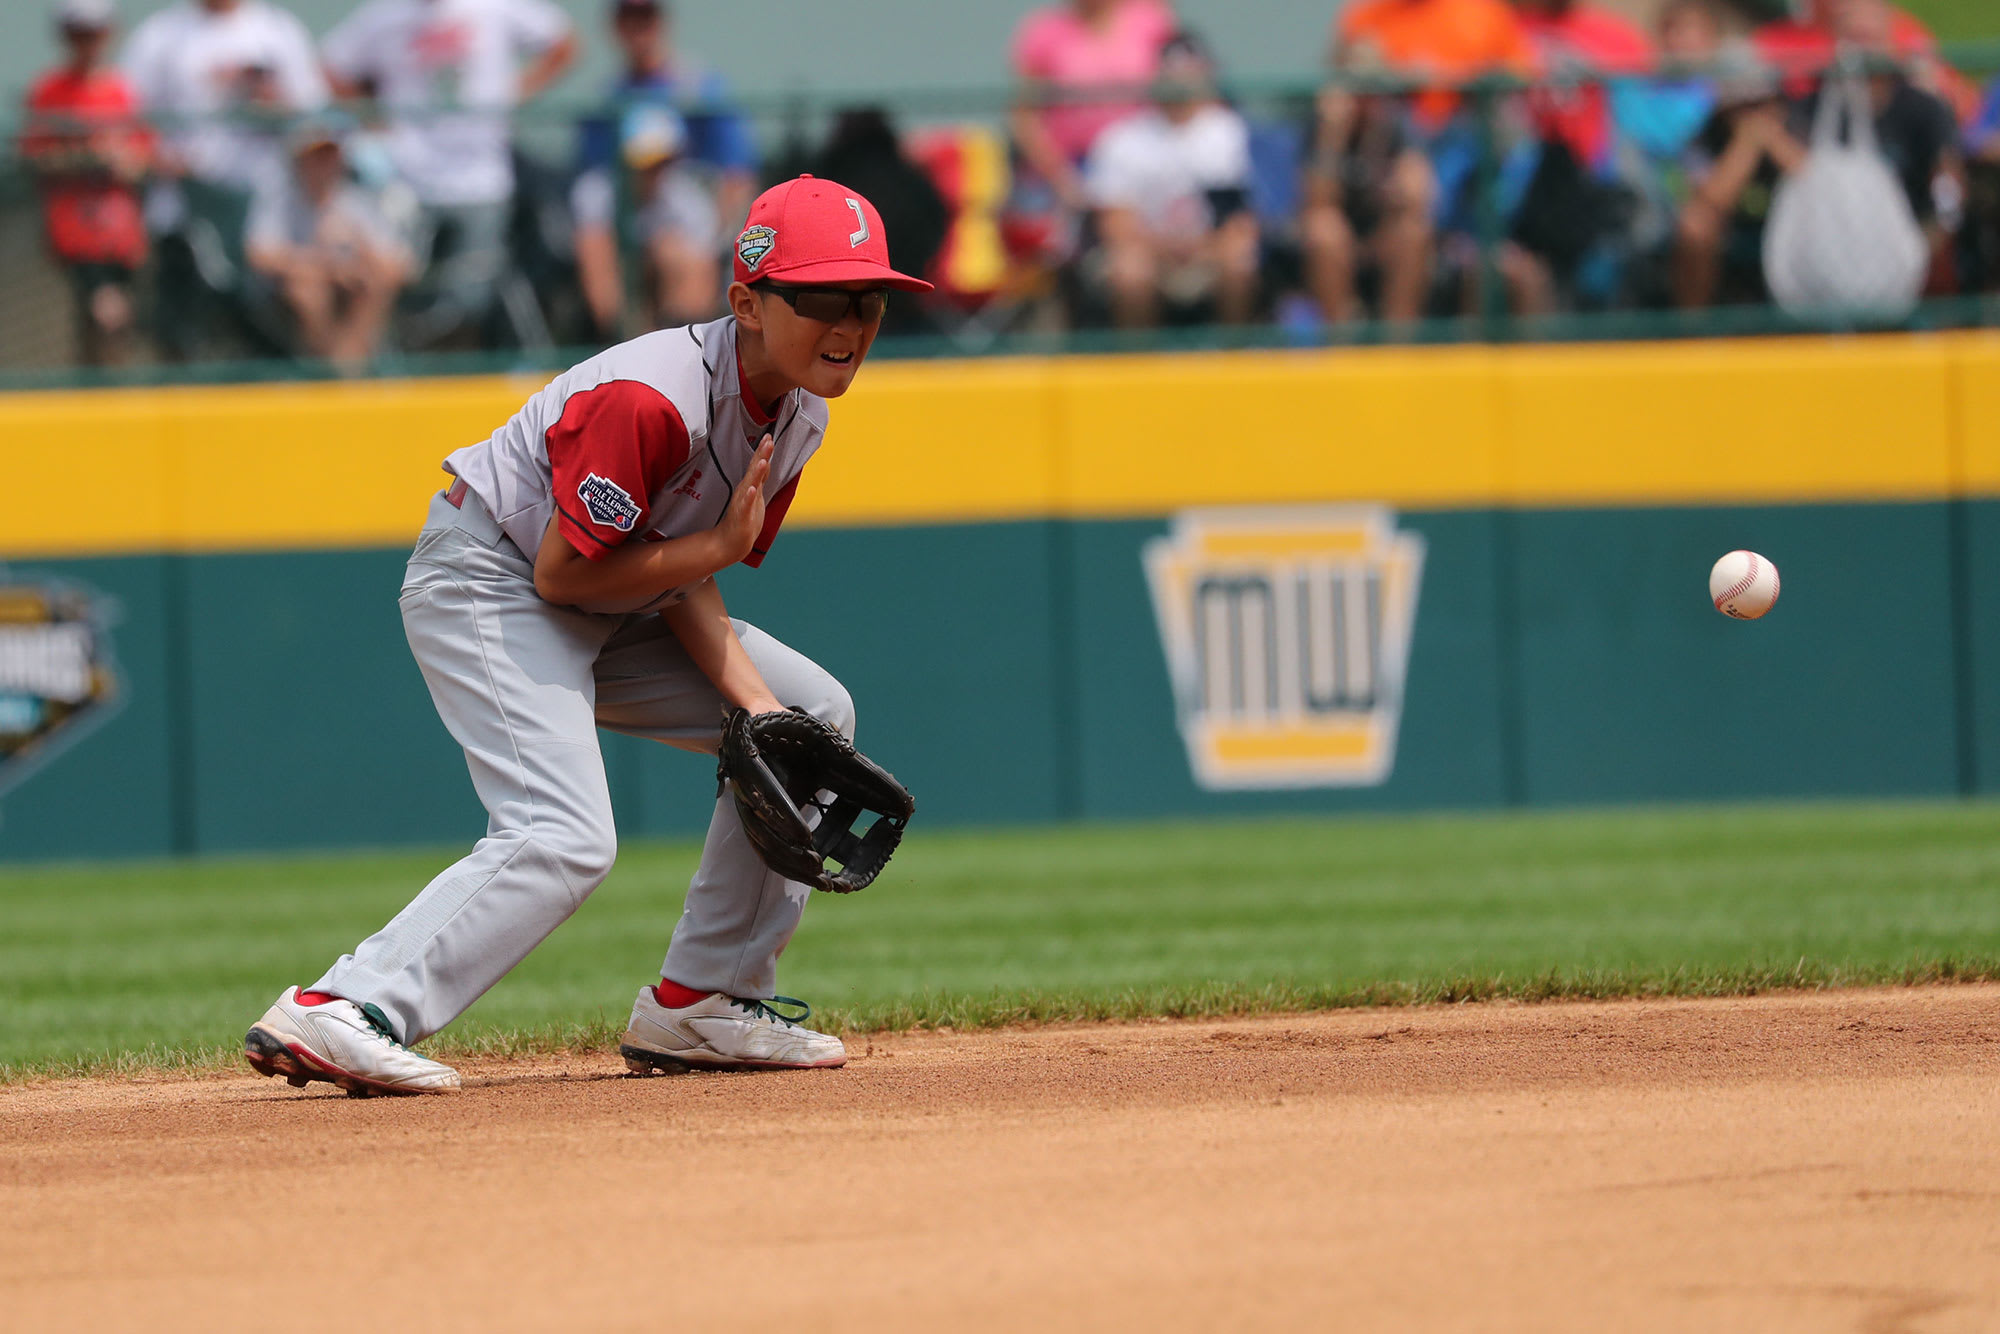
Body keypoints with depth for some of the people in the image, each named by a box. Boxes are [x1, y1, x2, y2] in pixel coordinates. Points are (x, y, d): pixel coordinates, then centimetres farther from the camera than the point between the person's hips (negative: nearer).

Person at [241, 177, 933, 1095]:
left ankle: (698, 1002, 12)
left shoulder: (796, 414, -1)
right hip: (487, 586, -10)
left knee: (814, 713, 9)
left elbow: (680, 578, 2)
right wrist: (719, 544, -21)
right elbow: (562, 571, -25)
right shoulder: (651, 399, -30)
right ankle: (335, 1014, -35)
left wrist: (754, 702, -11)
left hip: (608, 615, 10)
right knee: (565, 838, -27)